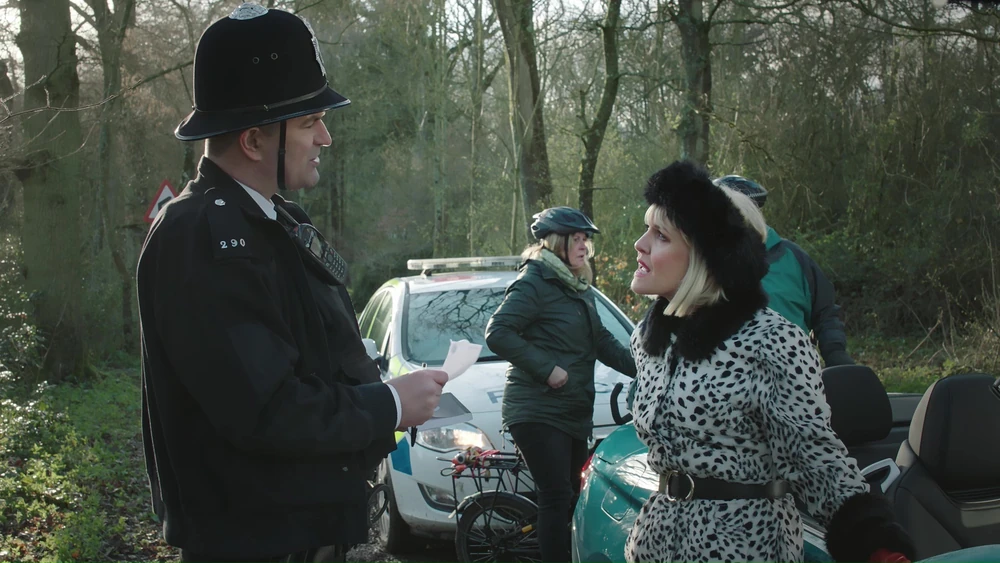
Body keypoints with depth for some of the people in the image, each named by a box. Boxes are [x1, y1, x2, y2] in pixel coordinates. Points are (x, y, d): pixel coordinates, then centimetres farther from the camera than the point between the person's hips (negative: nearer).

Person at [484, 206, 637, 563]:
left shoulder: (579, 289, 16)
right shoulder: (534, 283, -10)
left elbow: (603, 343, 20)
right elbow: (498, 333, -19)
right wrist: (547, 369, -21)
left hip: (574, 413, 9)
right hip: (538, 412, -8)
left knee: (571, 497, 12)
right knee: (557, 499, -10)